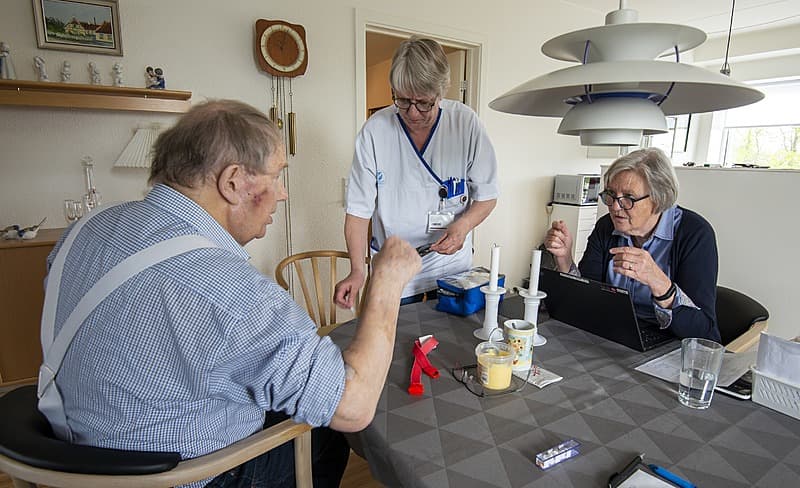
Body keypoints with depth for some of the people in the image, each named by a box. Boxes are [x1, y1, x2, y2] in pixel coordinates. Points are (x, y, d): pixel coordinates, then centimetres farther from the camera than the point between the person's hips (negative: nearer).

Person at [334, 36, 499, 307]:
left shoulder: (466, 123, -11)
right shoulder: (375, 130, -14)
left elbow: (487, 195, -3)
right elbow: (359, 209, -12)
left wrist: (463, 225, -22)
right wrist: (357, 270, -23)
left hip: (452, 266, 1)